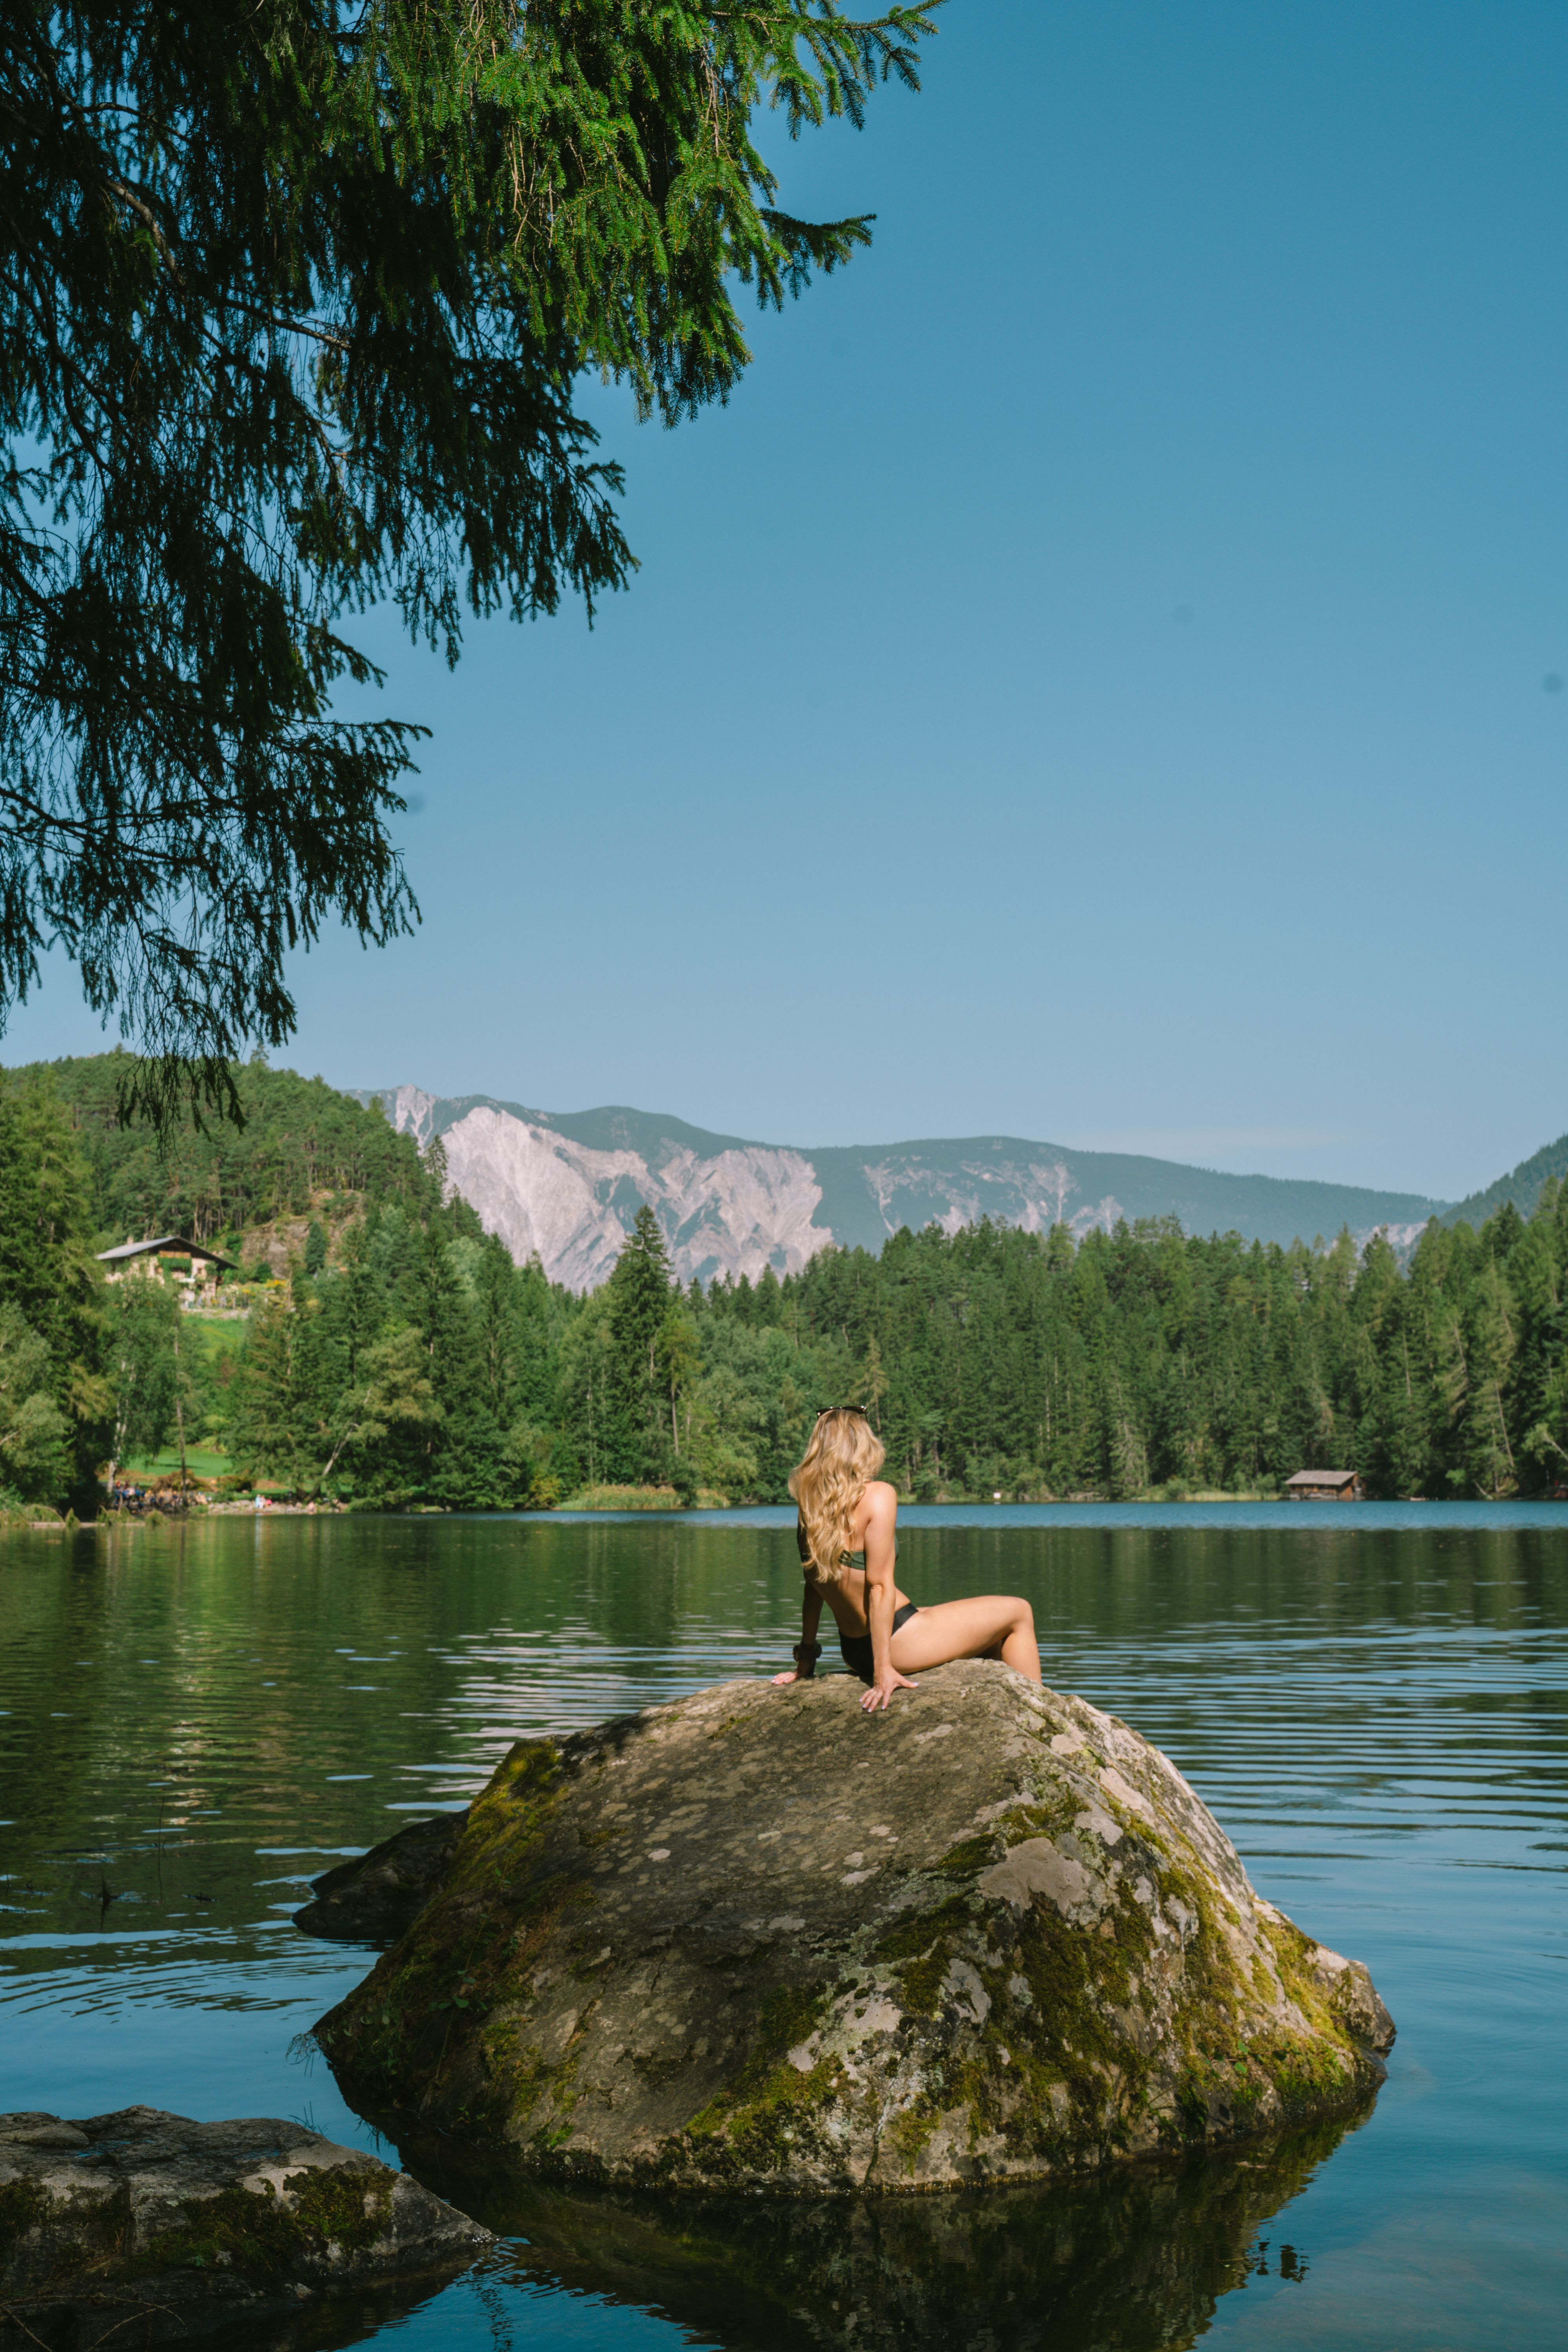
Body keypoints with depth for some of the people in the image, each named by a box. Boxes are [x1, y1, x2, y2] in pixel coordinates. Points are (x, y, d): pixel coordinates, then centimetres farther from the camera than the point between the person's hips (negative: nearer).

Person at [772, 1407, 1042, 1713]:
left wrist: (806, 1659, 14)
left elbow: (814, 1584, 8)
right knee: (1019, 1613, 11)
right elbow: (880, 1586, -20)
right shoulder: (877, 1495, -17)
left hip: (853, 1651, 8)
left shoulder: (809, 1506, 1)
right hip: (897, 1640, -8)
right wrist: (883, 1669, -19)